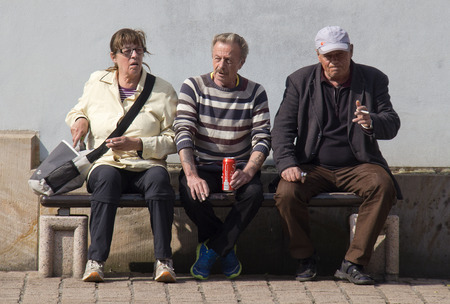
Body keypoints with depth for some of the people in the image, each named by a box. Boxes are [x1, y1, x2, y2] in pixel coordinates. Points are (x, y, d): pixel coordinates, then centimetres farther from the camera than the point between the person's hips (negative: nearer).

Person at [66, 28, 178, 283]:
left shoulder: (163, 91, 7)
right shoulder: (97, 84, 13)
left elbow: (173, 140, 3)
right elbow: (78, 110, 31)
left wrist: (138, 144, -11)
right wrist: (79, 119, 6)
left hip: (146, 167, 0)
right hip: (106, 164, 0)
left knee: (159, 177, -36)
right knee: (107, 177, -36)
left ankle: (164, 260, -37)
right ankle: (96, 260, -42)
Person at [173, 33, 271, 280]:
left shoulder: (255, 93, 1)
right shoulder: (193, 87, -1)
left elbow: (262, 140, -6)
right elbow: (183, 134, -12)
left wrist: (246, 173, -26)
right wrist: (192, 175, -29)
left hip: (239, 167, 1)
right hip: (201, 166, 0)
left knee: (254, 192, -32)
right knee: (190, 193, -33)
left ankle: (210, 250, -15)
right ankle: (227, 248, -9)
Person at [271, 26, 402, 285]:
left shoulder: (373, 79, 3)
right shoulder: (300, 81, 5)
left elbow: (392, 124, -4)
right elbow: (283, 126, 1)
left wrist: (371, 123, -28)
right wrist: (287, 164, -17)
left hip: (357, 166, 0)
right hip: (313, 166, 0)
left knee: (383, 186, -32)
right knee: (286, 193, -29)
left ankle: (354, 262, -23)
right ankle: (306, 258, -5)